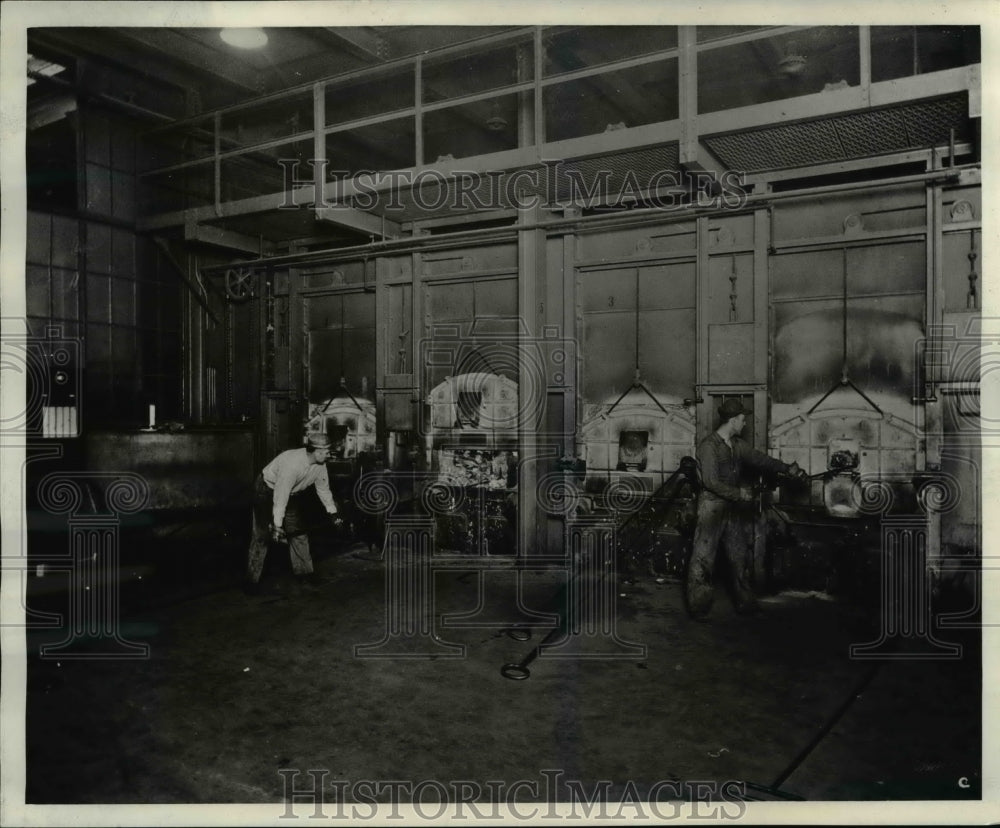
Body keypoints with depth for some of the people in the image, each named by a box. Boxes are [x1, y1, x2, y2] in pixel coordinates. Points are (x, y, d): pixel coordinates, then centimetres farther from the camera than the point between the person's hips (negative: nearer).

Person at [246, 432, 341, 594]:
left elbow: (323, 488, 3)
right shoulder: (292, 464, -37)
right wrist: (277, 526, -33)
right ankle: (252, 581, -1)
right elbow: (280, 497, -35)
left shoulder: (320, 464, -14)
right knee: (262, 536, -8)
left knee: (299, 531, 6)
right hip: (267, 491, -7)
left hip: (291, 494, 7)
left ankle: (304, 572, 17)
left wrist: (332, 512, 3)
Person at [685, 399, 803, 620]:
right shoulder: (709, 446, -16)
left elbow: (759, 459, 8)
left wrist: (787, 468, -3)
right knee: (704, 558, -3)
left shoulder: (737, 444, 9)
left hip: (733, 508, 8)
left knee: (740, 556, 12)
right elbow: (711, 482, -20)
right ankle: (698, 607, 5)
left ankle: (745, 602, 23)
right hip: (712, 507, -8)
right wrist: (738, 493, -20)